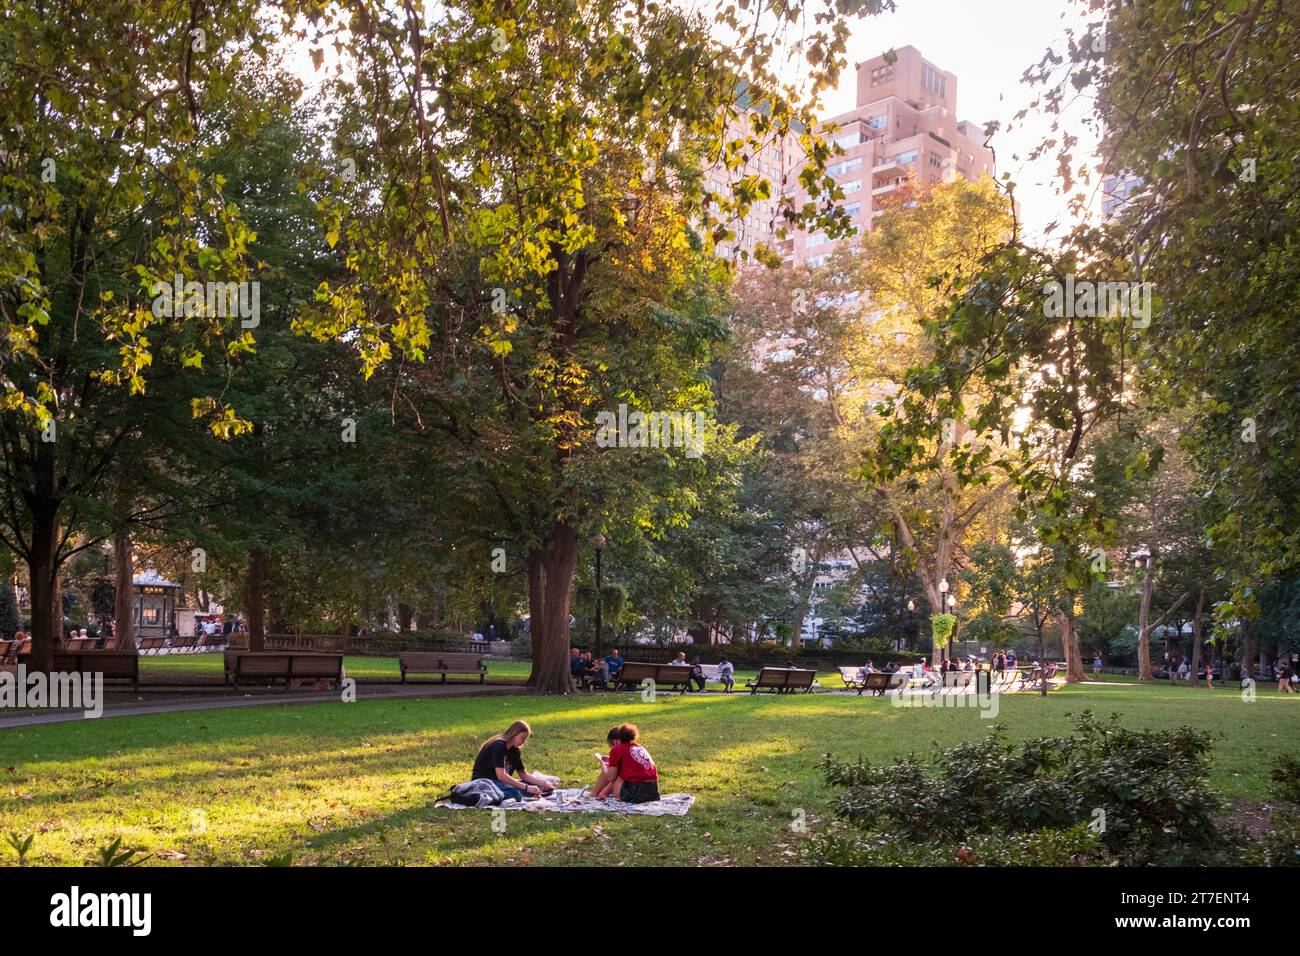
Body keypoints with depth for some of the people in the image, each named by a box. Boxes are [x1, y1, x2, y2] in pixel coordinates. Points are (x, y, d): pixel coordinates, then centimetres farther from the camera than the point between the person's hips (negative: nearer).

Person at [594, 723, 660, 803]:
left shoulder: (617, 749, 0)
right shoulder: (639, 747, 21)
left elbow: (610, 777, -1)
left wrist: (603, 764, 17)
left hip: (635, 793, -7)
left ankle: (593, 795, 24)